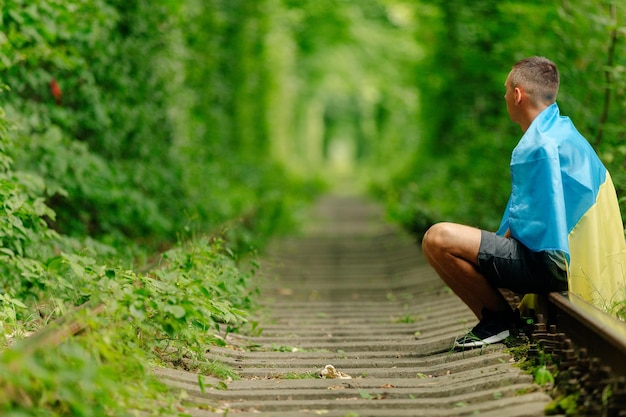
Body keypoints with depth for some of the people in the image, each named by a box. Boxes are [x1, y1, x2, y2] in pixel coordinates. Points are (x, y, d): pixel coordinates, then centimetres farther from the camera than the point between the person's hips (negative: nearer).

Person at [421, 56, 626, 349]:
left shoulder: (538, 145, -19)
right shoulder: (564, 131, 14)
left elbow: (526, 222, -19)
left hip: (549, 263, -11)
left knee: (438, 239, -21)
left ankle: (498, 317, -6)